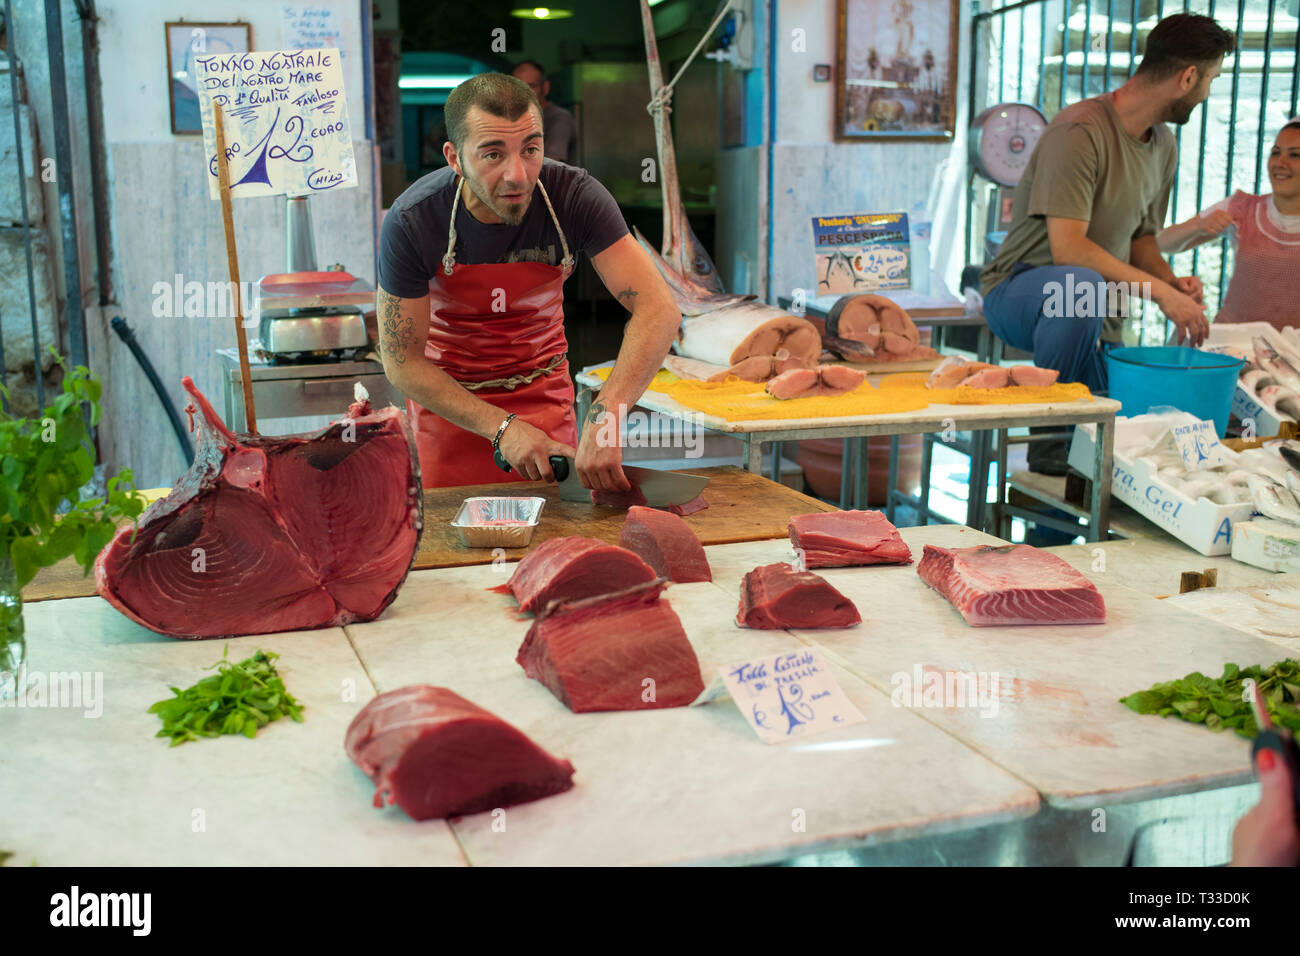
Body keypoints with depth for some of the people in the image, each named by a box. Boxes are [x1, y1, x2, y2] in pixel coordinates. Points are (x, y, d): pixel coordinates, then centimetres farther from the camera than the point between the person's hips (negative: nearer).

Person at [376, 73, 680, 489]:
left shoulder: (575, 195, -23)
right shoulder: (409, 223, -25)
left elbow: (659, 310, -28)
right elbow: (402, 362, -17)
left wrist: (606, 416, -42)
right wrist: (501, 428, -27)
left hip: (543, 390, 1)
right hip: (445, 393, -1)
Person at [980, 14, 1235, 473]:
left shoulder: (1164, 146, 9)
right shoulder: (1079, 130, -20)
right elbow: (1068, 249, -27)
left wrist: (1172, 280, -2)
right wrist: (1159, 291, -27)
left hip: (1095, 319, 7)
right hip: (1020, 290, -7)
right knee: (1083, 286, -42)